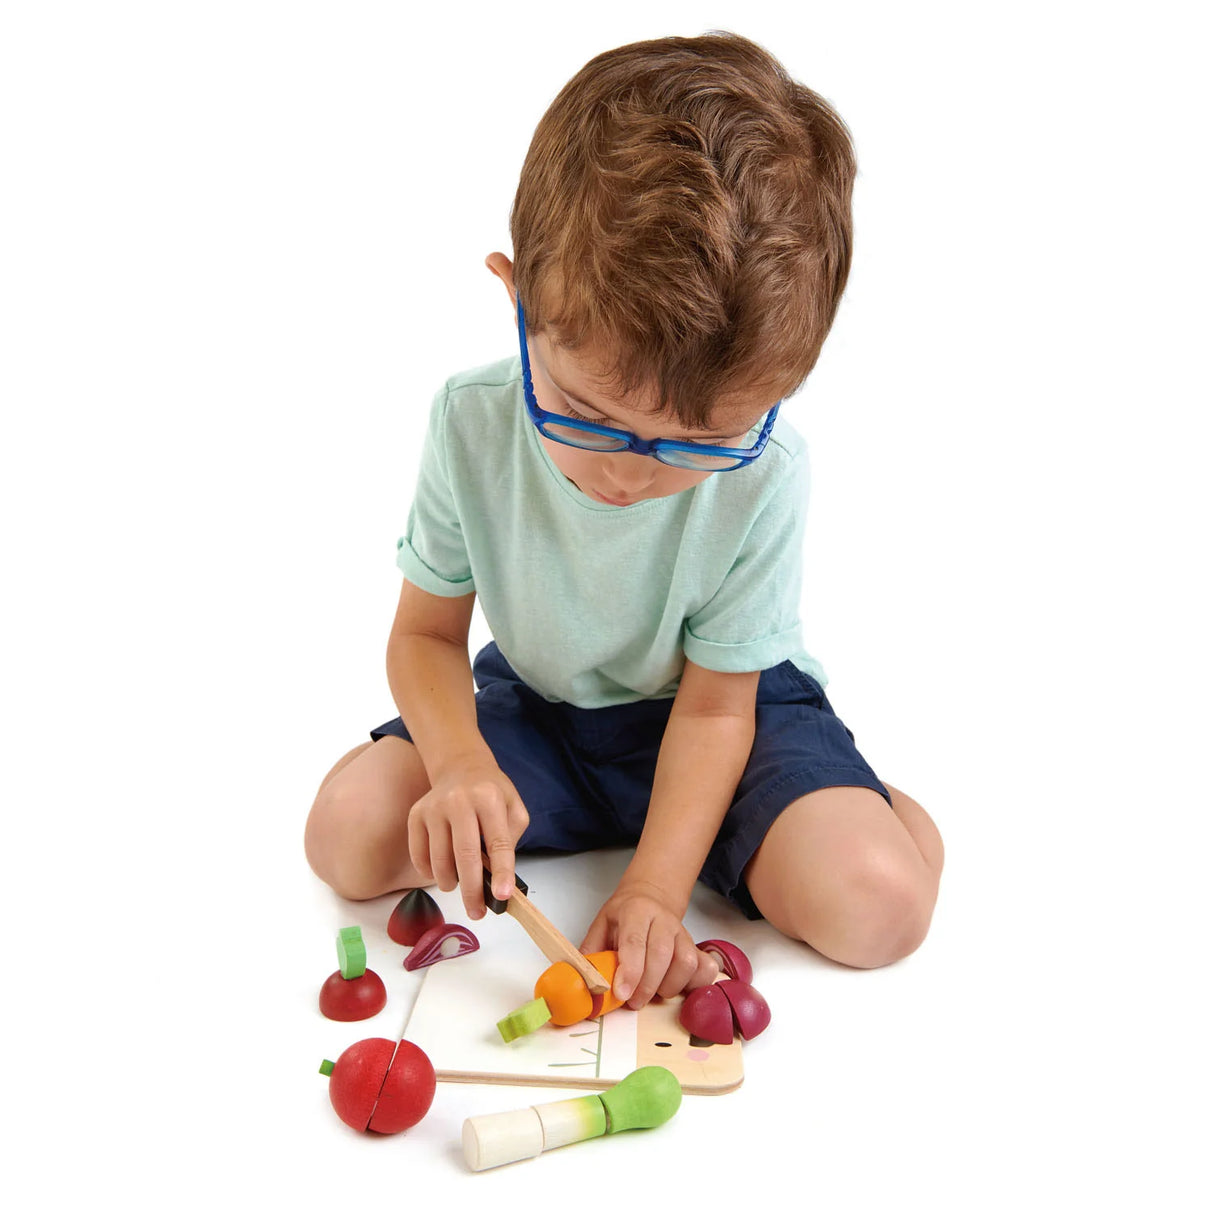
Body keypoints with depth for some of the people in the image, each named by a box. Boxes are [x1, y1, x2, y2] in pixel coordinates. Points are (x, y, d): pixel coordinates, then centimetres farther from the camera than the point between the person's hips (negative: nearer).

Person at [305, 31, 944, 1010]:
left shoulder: (763, 473, -28)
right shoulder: (474, 423, -22)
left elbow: (713, 704, -17)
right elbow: (427, 634, -9)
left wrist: (656, 884, -28)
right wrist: (458, 760, -29)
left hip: (719, 707, -2)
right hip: (535, 702, 3)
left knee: (877, 903, -25)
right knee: (348, 835, -16)